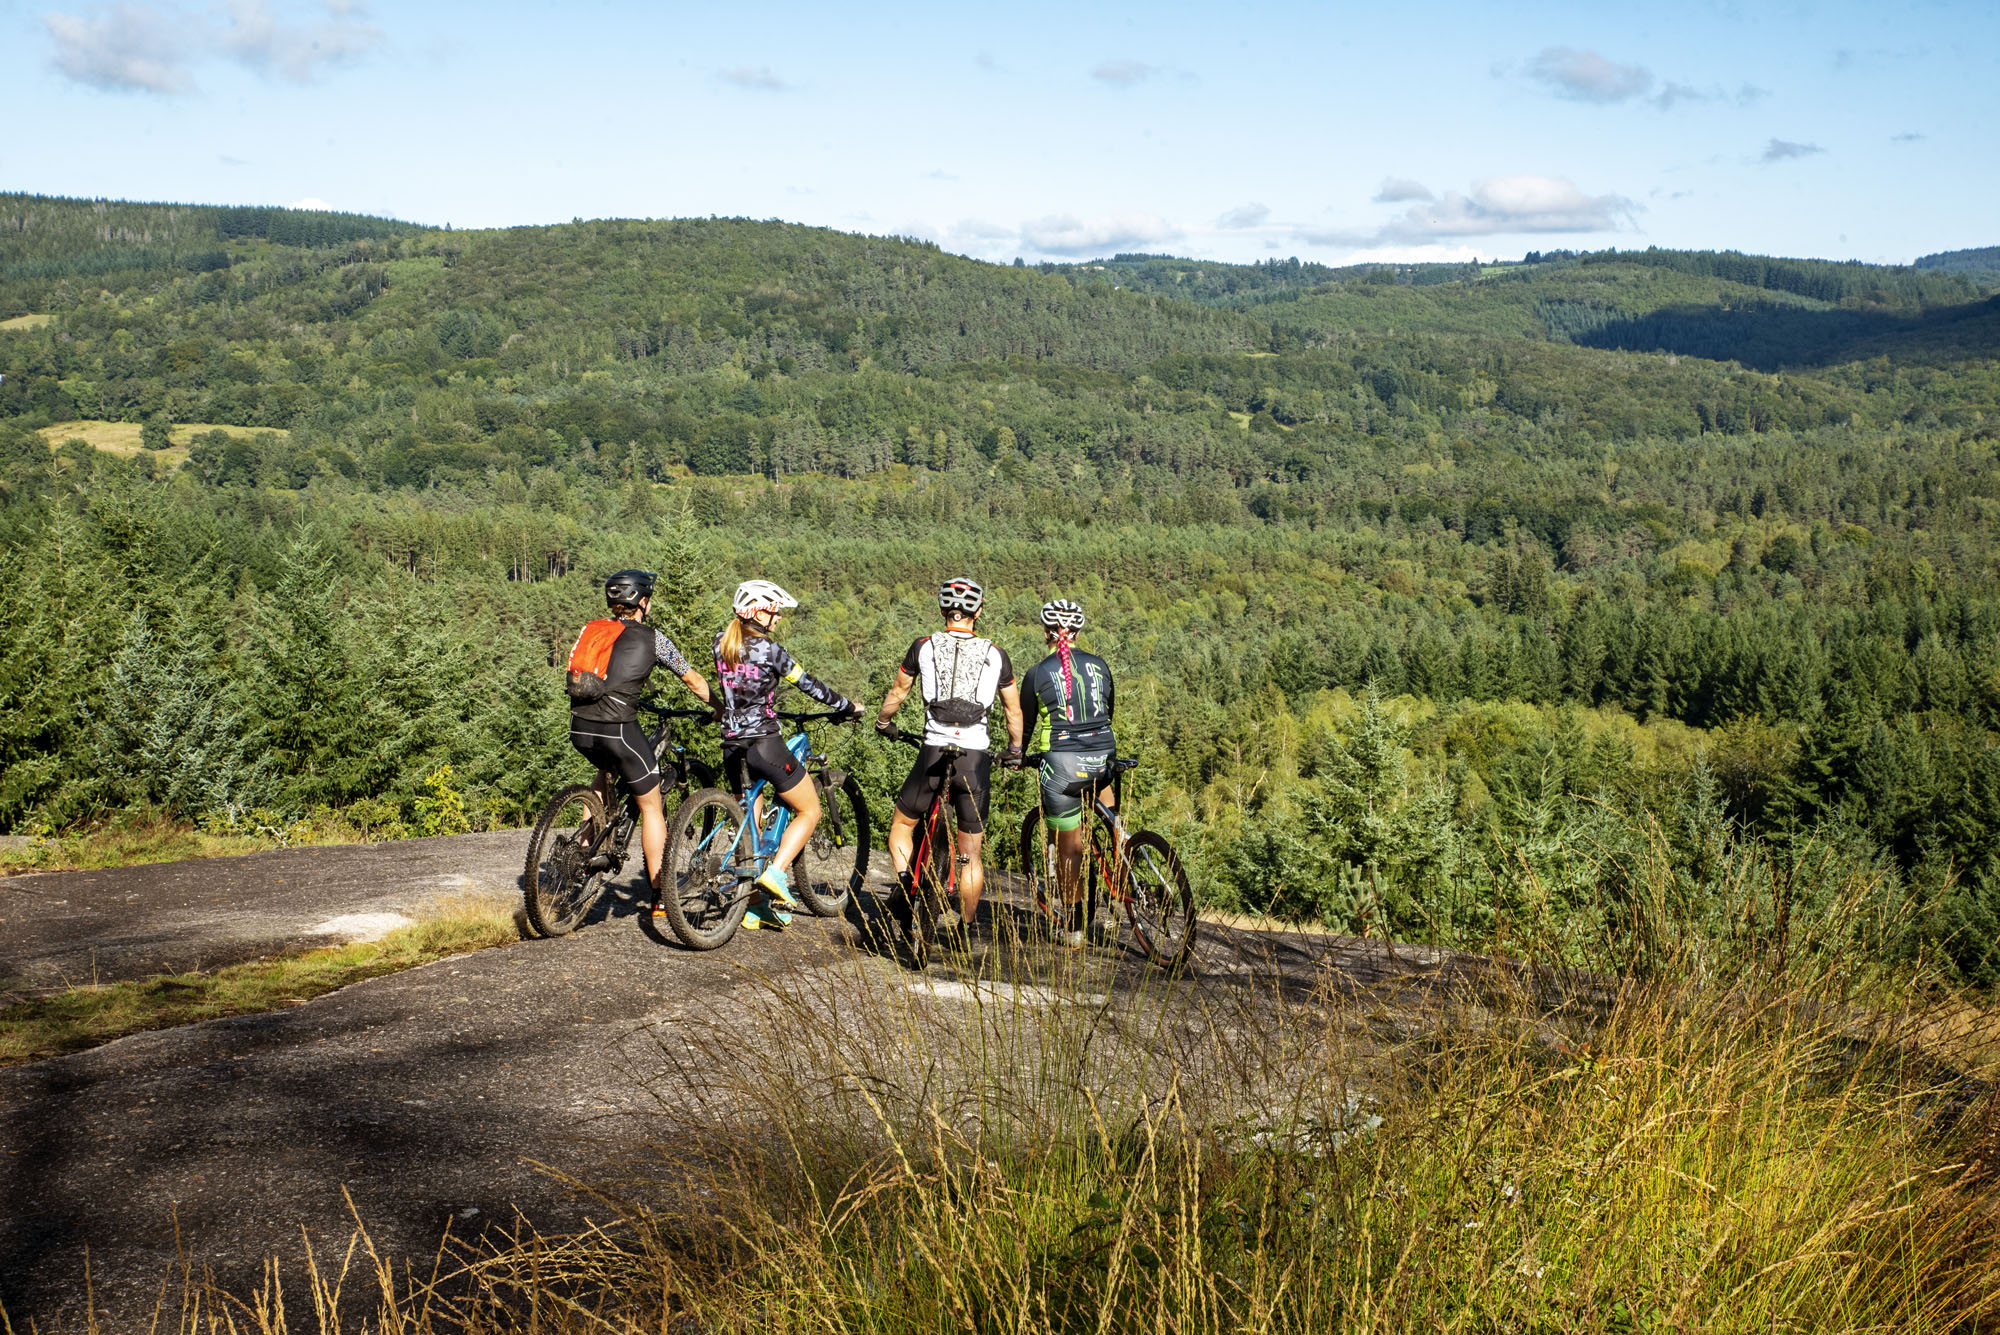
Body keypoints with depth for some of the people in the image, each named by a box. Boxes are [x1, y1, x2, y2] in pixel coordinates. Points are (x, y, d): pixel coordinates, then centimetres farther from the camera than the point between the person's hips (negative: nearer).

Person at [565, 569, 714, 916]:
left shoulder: (591, 630, 16)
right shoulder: (651, 638, 3)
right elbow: (695, 682, 12)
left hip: (580, 729, 5)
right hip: (618, 730, -5)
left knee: (606, 769, 38)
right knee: (652, 809, 12)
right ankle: (660, 897, 14)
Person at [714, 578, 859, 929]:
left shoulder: (722, 644, 5)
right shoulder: (768, 649, -13)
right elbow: (809, 684, -6)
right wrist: (847, 706, 7)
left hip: (732, 746, 7)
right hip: (764, 744, -7)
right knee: (809, 811, 10)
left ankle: (754, 910, 16)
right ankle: (775, 873, -8)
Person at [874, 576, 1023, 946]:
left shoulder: (924, 646, 2)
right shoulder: (995, 654, 5)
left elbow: (897, 692, 14)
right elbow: (1014, 711, 12)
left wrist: (883, 723, 33)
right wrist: (1015, 750, 28)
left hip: (934, 752, -1)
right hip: (977, 756, 1)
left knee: (902, 826, 21)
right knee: (971, 853, 9)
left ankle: (907, 886, -3)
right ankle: (962, 932, 12)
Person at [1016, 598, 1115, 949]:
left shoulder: (1037, 674, -1)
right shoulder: (1099, 665, 8)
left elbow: (1025, 723, 8)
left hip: (1063, 762, -3)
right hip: (1103, 757, 3)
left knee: (1068, 849, 6)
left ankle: (1076, 926, 10)